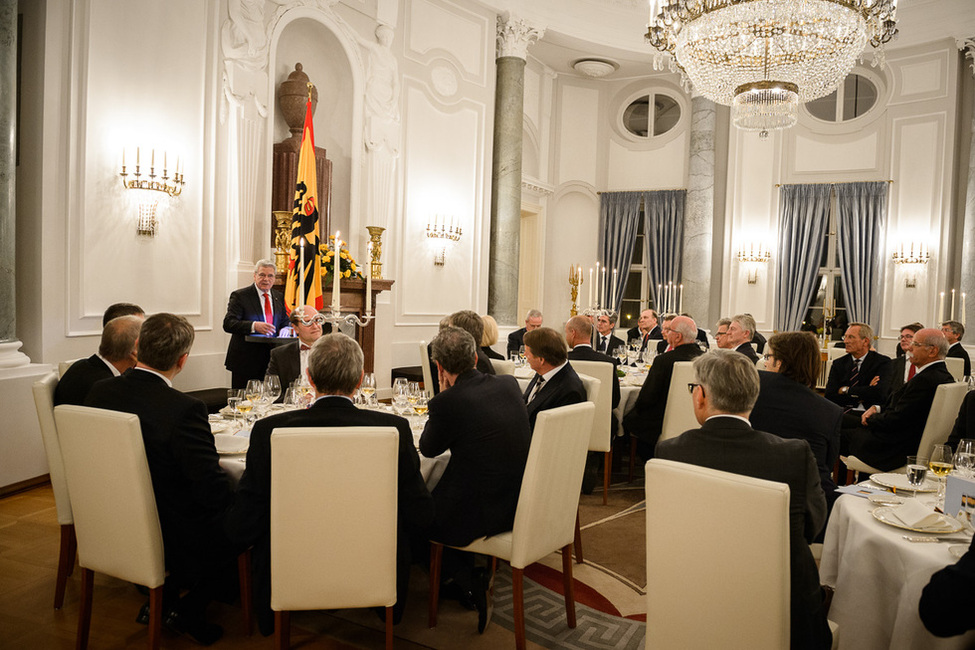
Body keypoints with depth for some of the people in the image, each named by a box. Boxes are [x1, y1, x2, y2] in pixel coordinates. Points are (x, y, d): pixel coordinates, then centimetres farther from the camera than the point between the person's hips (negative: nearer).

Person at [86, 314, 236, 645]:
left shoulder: (99, 391, -7)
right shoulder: (184, 409, -29)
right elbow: (215, 493, -27)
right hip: (169, 543, -7)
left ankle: (162, 596, 21)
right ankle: (188, 610, 11)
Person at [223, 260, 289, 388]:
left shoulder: (279, 298, 13)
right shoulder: (239, 296, -4)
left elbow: (284, 323, 18)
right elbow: (228, 324, -14)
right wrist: (254, 326, -31)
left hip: (271, 361, 4)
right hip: (245, 362, -4)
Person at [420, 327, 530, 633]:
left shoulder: (446, 401, -20)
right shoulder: (509, 384, -1)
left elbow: (427, 449, 0)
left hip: (483, 514, -7)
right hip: (521, 504, 7)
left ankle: (468, 580, 13)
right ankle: (472, 575, 35)